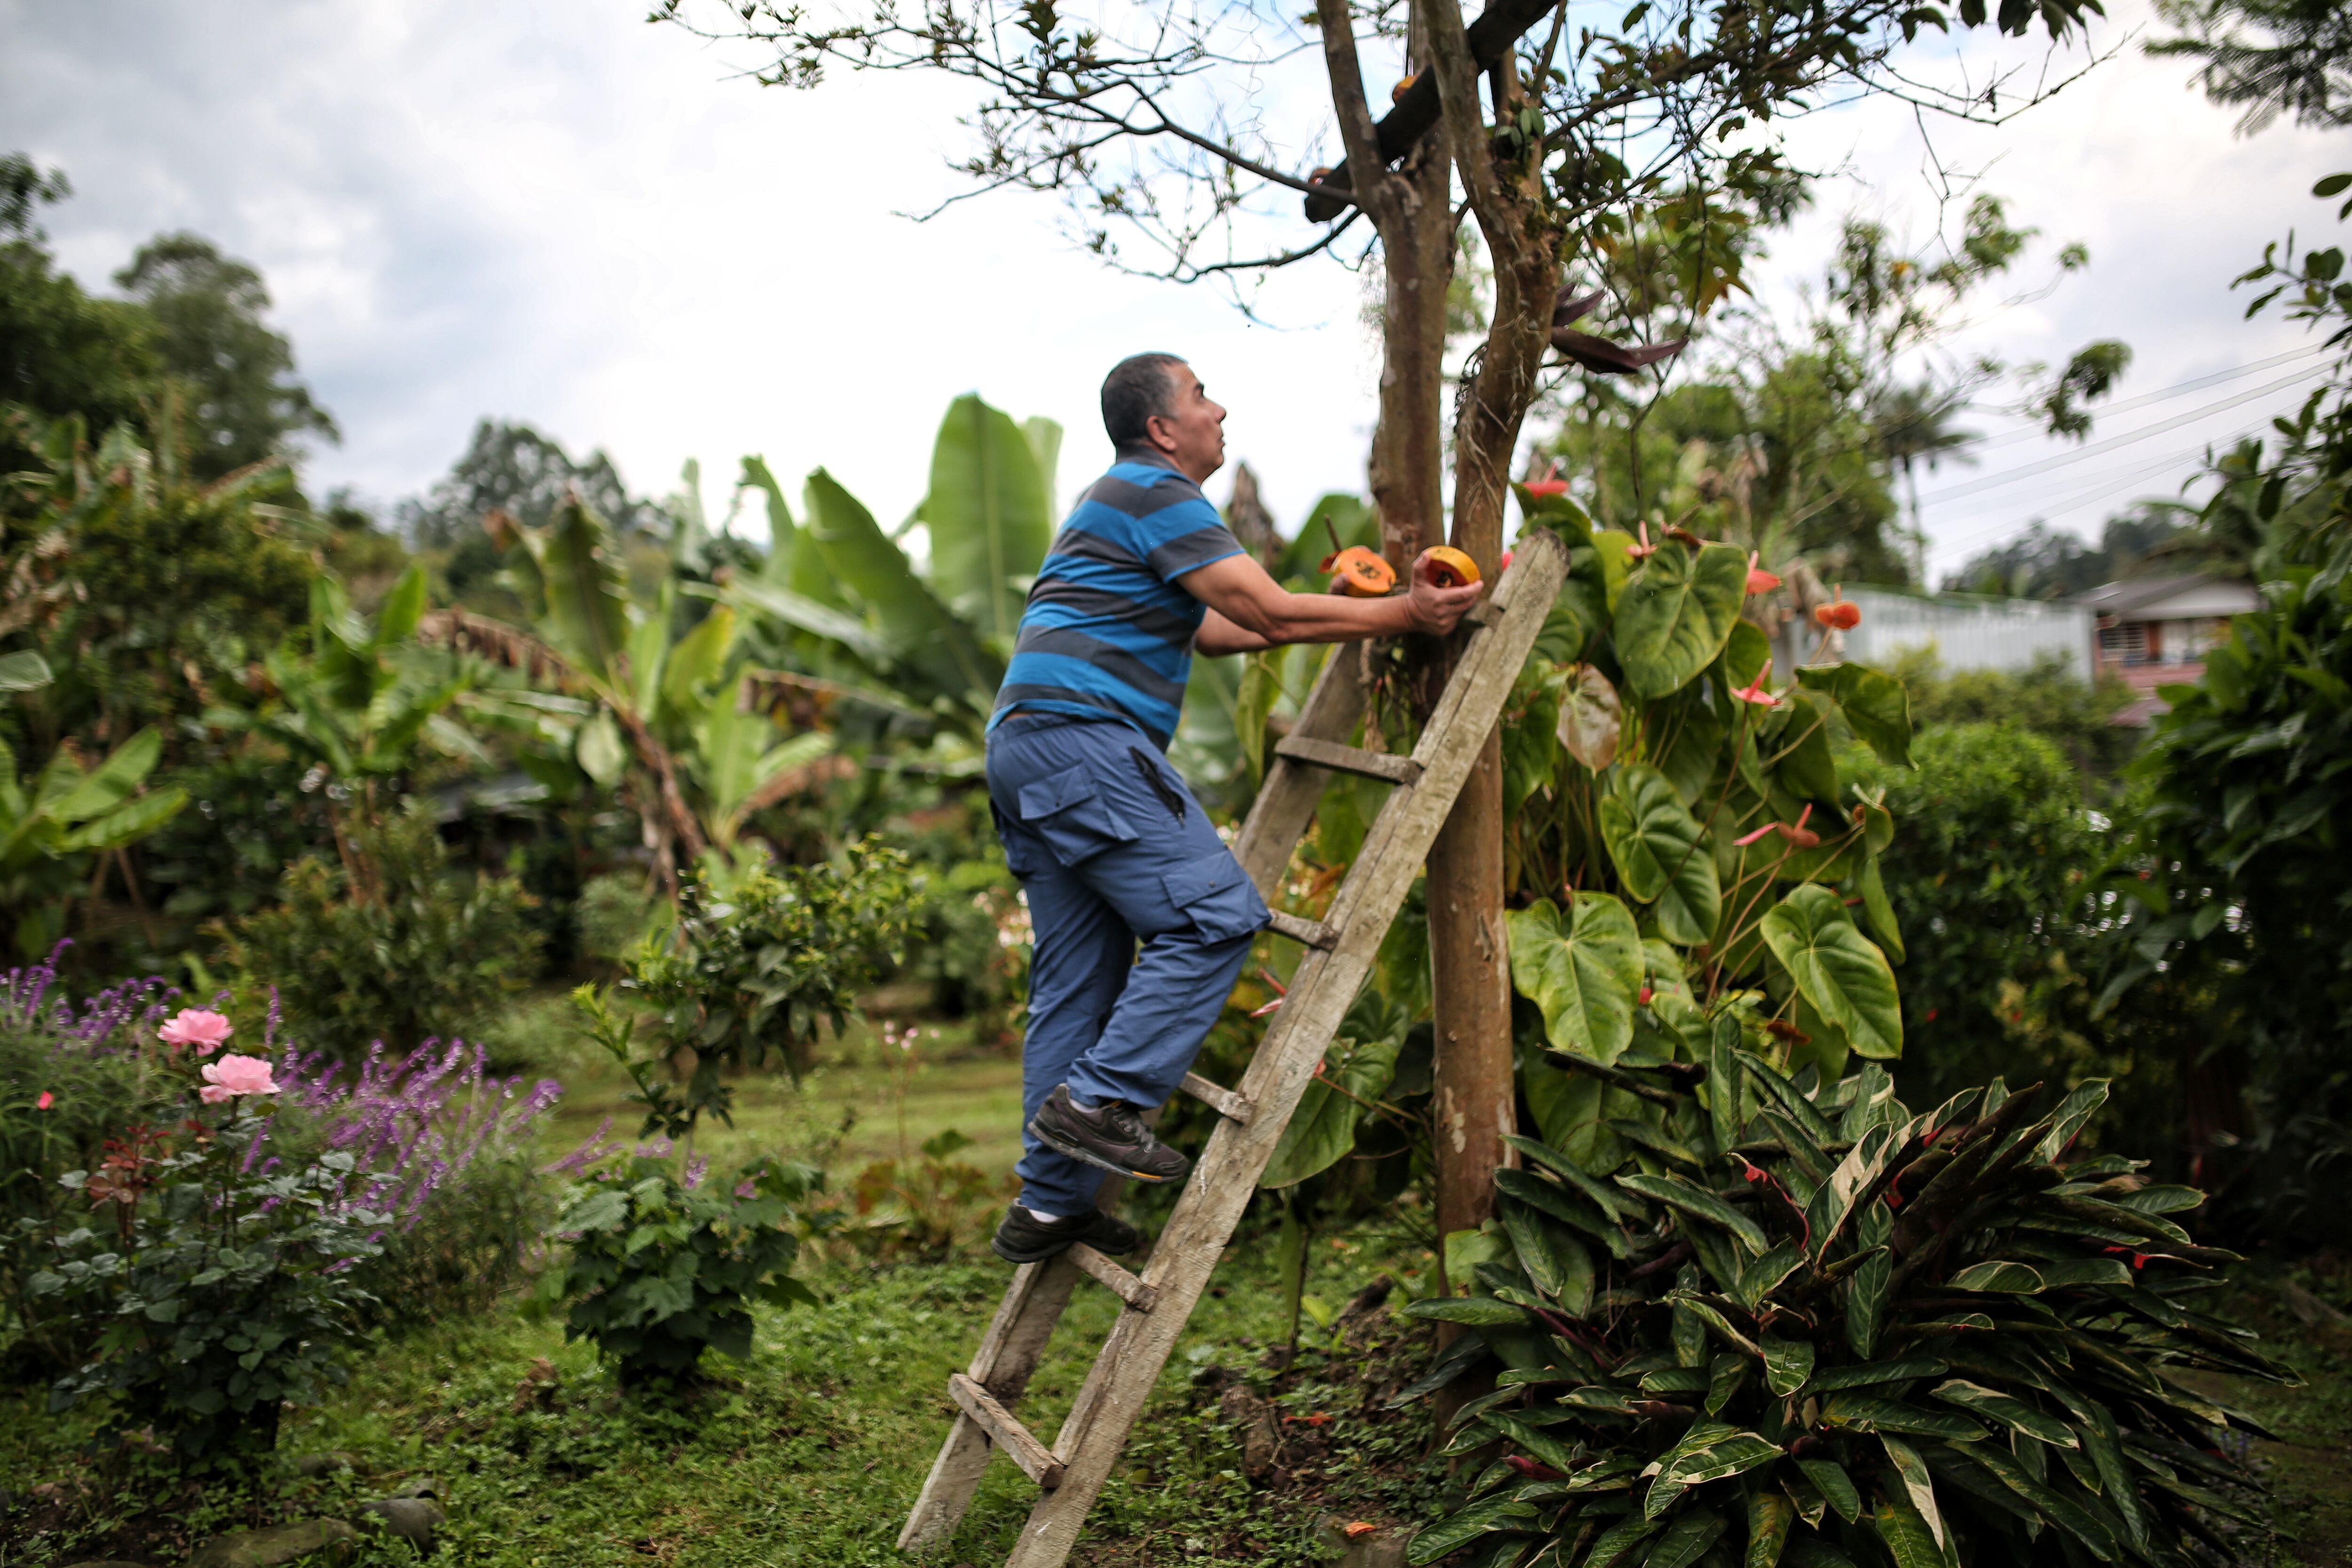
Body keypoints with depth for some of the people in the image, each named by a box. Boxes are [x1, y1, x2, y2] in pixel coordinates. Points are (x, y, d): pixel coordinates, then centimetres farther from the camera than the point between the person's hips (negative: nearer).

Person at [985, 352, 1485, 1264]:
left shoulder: (1119, 500, 28)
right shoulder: (1157, 494, -5)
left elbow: (1207, 629, 32)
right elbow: (1270, 614, -11)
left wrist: (1340, 616, 32)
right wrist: (1402, 616, -2)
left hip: (1027, 748, 11)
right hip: (1082, 739, -10)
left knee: (1077, 978, 8)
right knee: (1214, 916, -11)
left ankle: (1048, 1205, 11)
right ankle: (1100, 1101, -12)